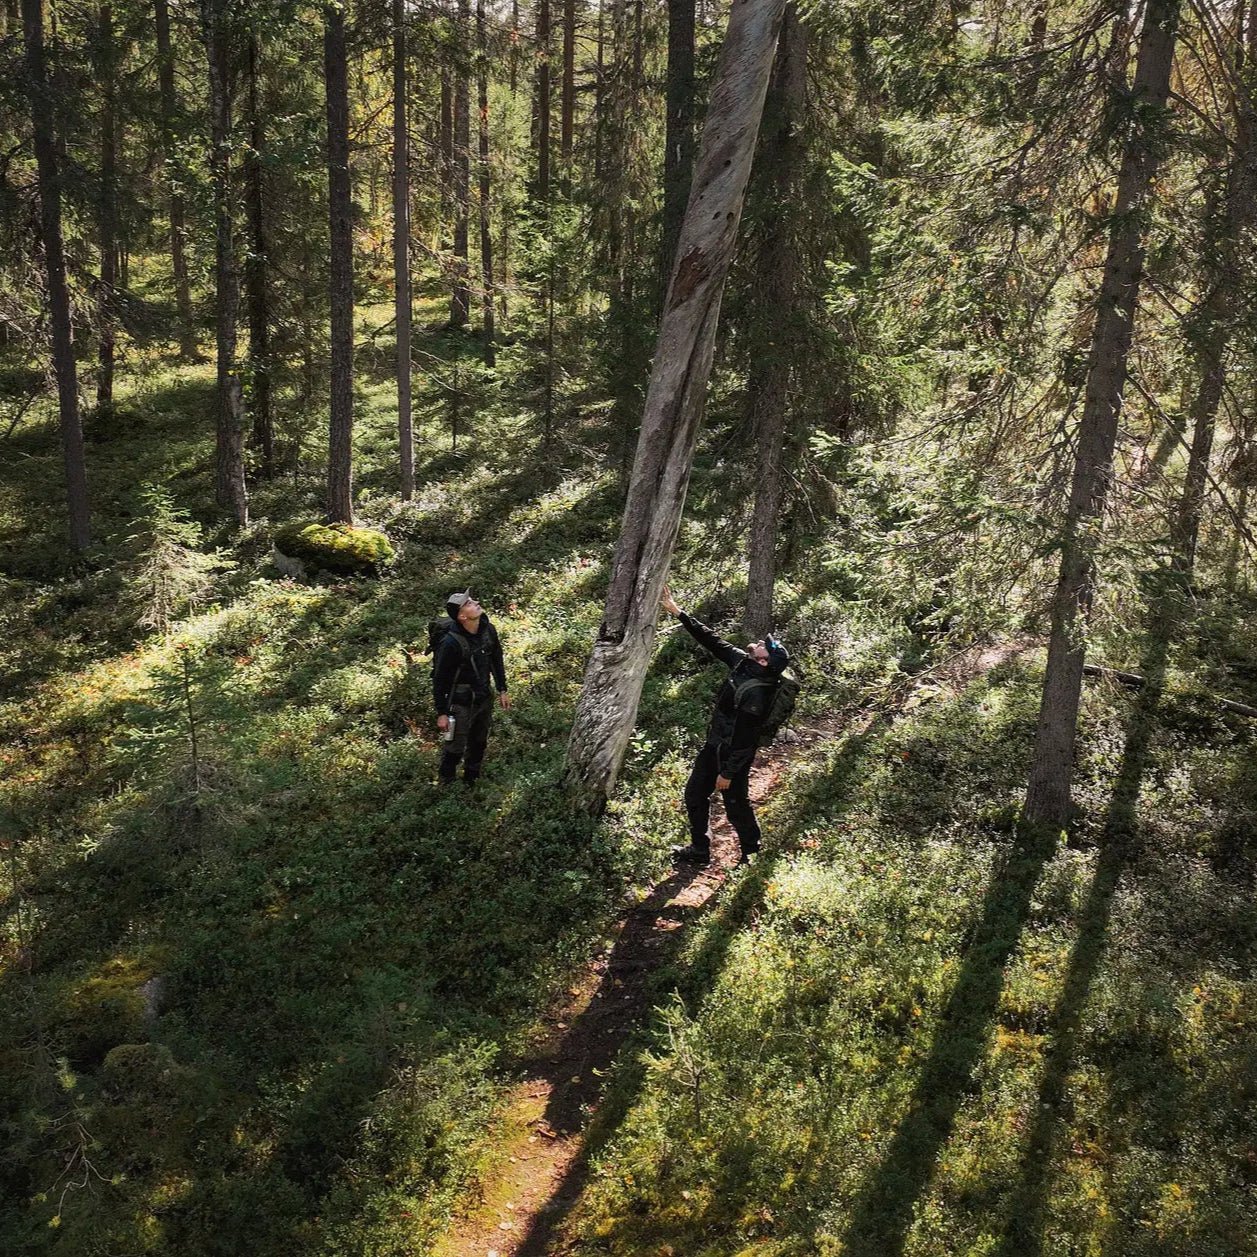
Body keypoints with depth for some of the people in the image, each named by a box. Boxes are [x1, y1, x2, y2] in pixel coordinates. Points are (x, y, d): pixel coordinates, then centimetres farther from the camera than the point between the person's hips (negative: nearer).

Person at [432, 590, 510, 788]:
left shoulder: (488, 630, -7)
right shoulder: (451, 643, -27)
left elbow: (496, 661, 10)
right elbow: (439, 680, -19)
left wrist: (502, 690, 12)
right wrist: (441, 713, -16)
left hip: (484, 699, 7)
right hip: (460, 704, -7)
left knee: (479, 744, 22)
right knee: (454, 749, 5)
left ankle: (471, 782, 42)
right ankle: (445, 787, 25)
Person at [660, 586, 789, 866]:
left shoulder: (755, 693, -32)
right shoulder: (742, 662, -8)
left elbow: (744, 738, -26)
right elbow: (712, 641, 0)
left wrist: (728, 772, -19)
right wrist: (678, 613, -2)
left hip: (732, 754, -9)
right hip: (714, 745, 9)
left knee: (736, 804, 9)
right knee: (694, 795, 18)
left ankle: (751, 854, 32)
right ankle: (699, 851, 33)